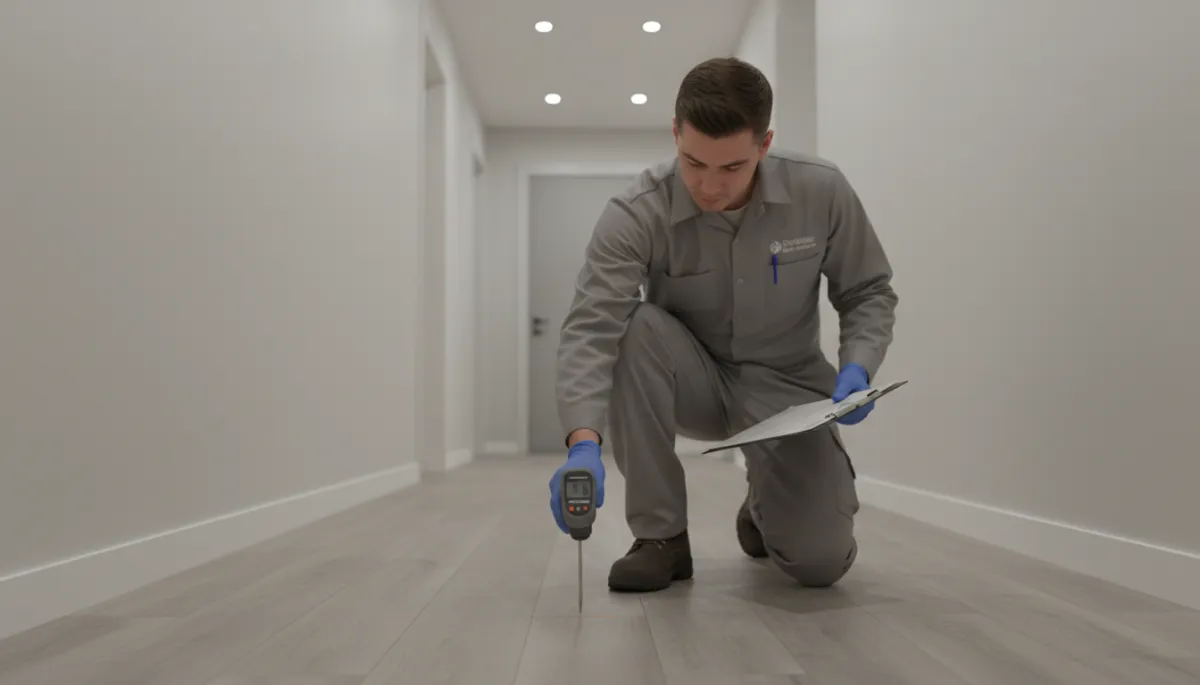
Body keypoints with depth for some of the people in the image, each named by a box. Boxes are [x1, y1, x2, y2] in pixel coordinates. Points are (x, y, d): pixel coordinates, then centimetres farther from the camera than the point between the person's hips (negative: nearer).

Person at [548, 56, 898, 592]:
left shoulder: (822, 192, -17)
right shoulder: (636, 215, -24)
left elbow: (867, 292, -3)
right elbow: (591, 329, -34)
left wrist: (857, 368, -22)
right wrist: (584, 443, -49)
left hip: (784, 384, 0)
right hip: (692, 381, 0)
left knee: (820, 561, -18)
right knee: (633, 329, -35)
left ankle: (765, 505, 23)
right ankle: (661, 535, -18)